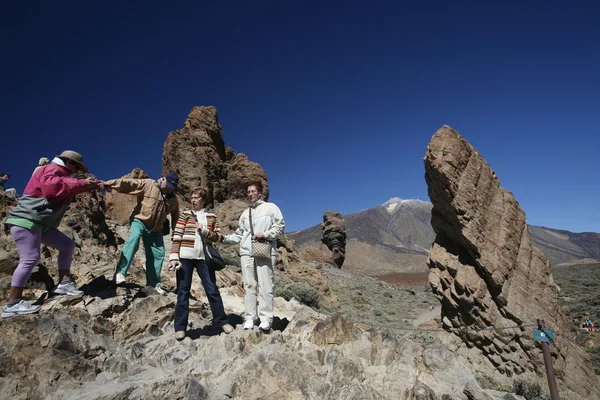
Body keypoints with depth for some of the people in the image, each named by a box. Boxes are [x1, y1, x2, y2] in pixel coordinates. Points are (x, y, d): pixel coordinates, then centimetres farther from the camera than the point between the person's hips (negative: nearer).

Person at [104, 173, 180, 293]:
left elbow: (175, 216, 21)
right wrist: (108, 184, -30)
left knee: (158, 255, 3)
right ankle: (120, 273, -33)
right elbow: (128, 183, -18)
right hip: (140, 221, -5)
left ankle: (154, 284, 17)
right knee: (134, 238, -35)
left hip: (155, 230, 5)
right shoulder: (147, 184, -6)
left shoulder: (173, 198, 9)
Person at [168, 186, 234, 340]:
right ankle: (180, 327, 14)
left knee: (212, 289, 4)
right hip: (185, 257, -1)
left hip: (203, 257, 1)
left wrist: (205, 231, -11)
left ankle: (222, 321, 16)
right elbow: (176, 236, -1)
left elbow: (217, 237, 7)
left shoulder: (211, 217, 10)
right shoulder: (185, 215, 6)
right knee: (183, 292, 4)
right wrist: (173, 257, -11)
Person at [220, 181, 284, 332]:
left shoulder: (270, 207, 7)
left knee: (265, 285, -5)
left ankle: (266, 319, 0)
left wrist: (265, 234, -10)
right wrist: (225, 238, 4)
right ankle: (249, 318, 10)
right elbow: (239, 234, 18)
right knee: (249, 285, 5)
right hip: (246, 253, 5)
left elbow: (280, 226, 1)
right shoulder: (245, 213, 22)